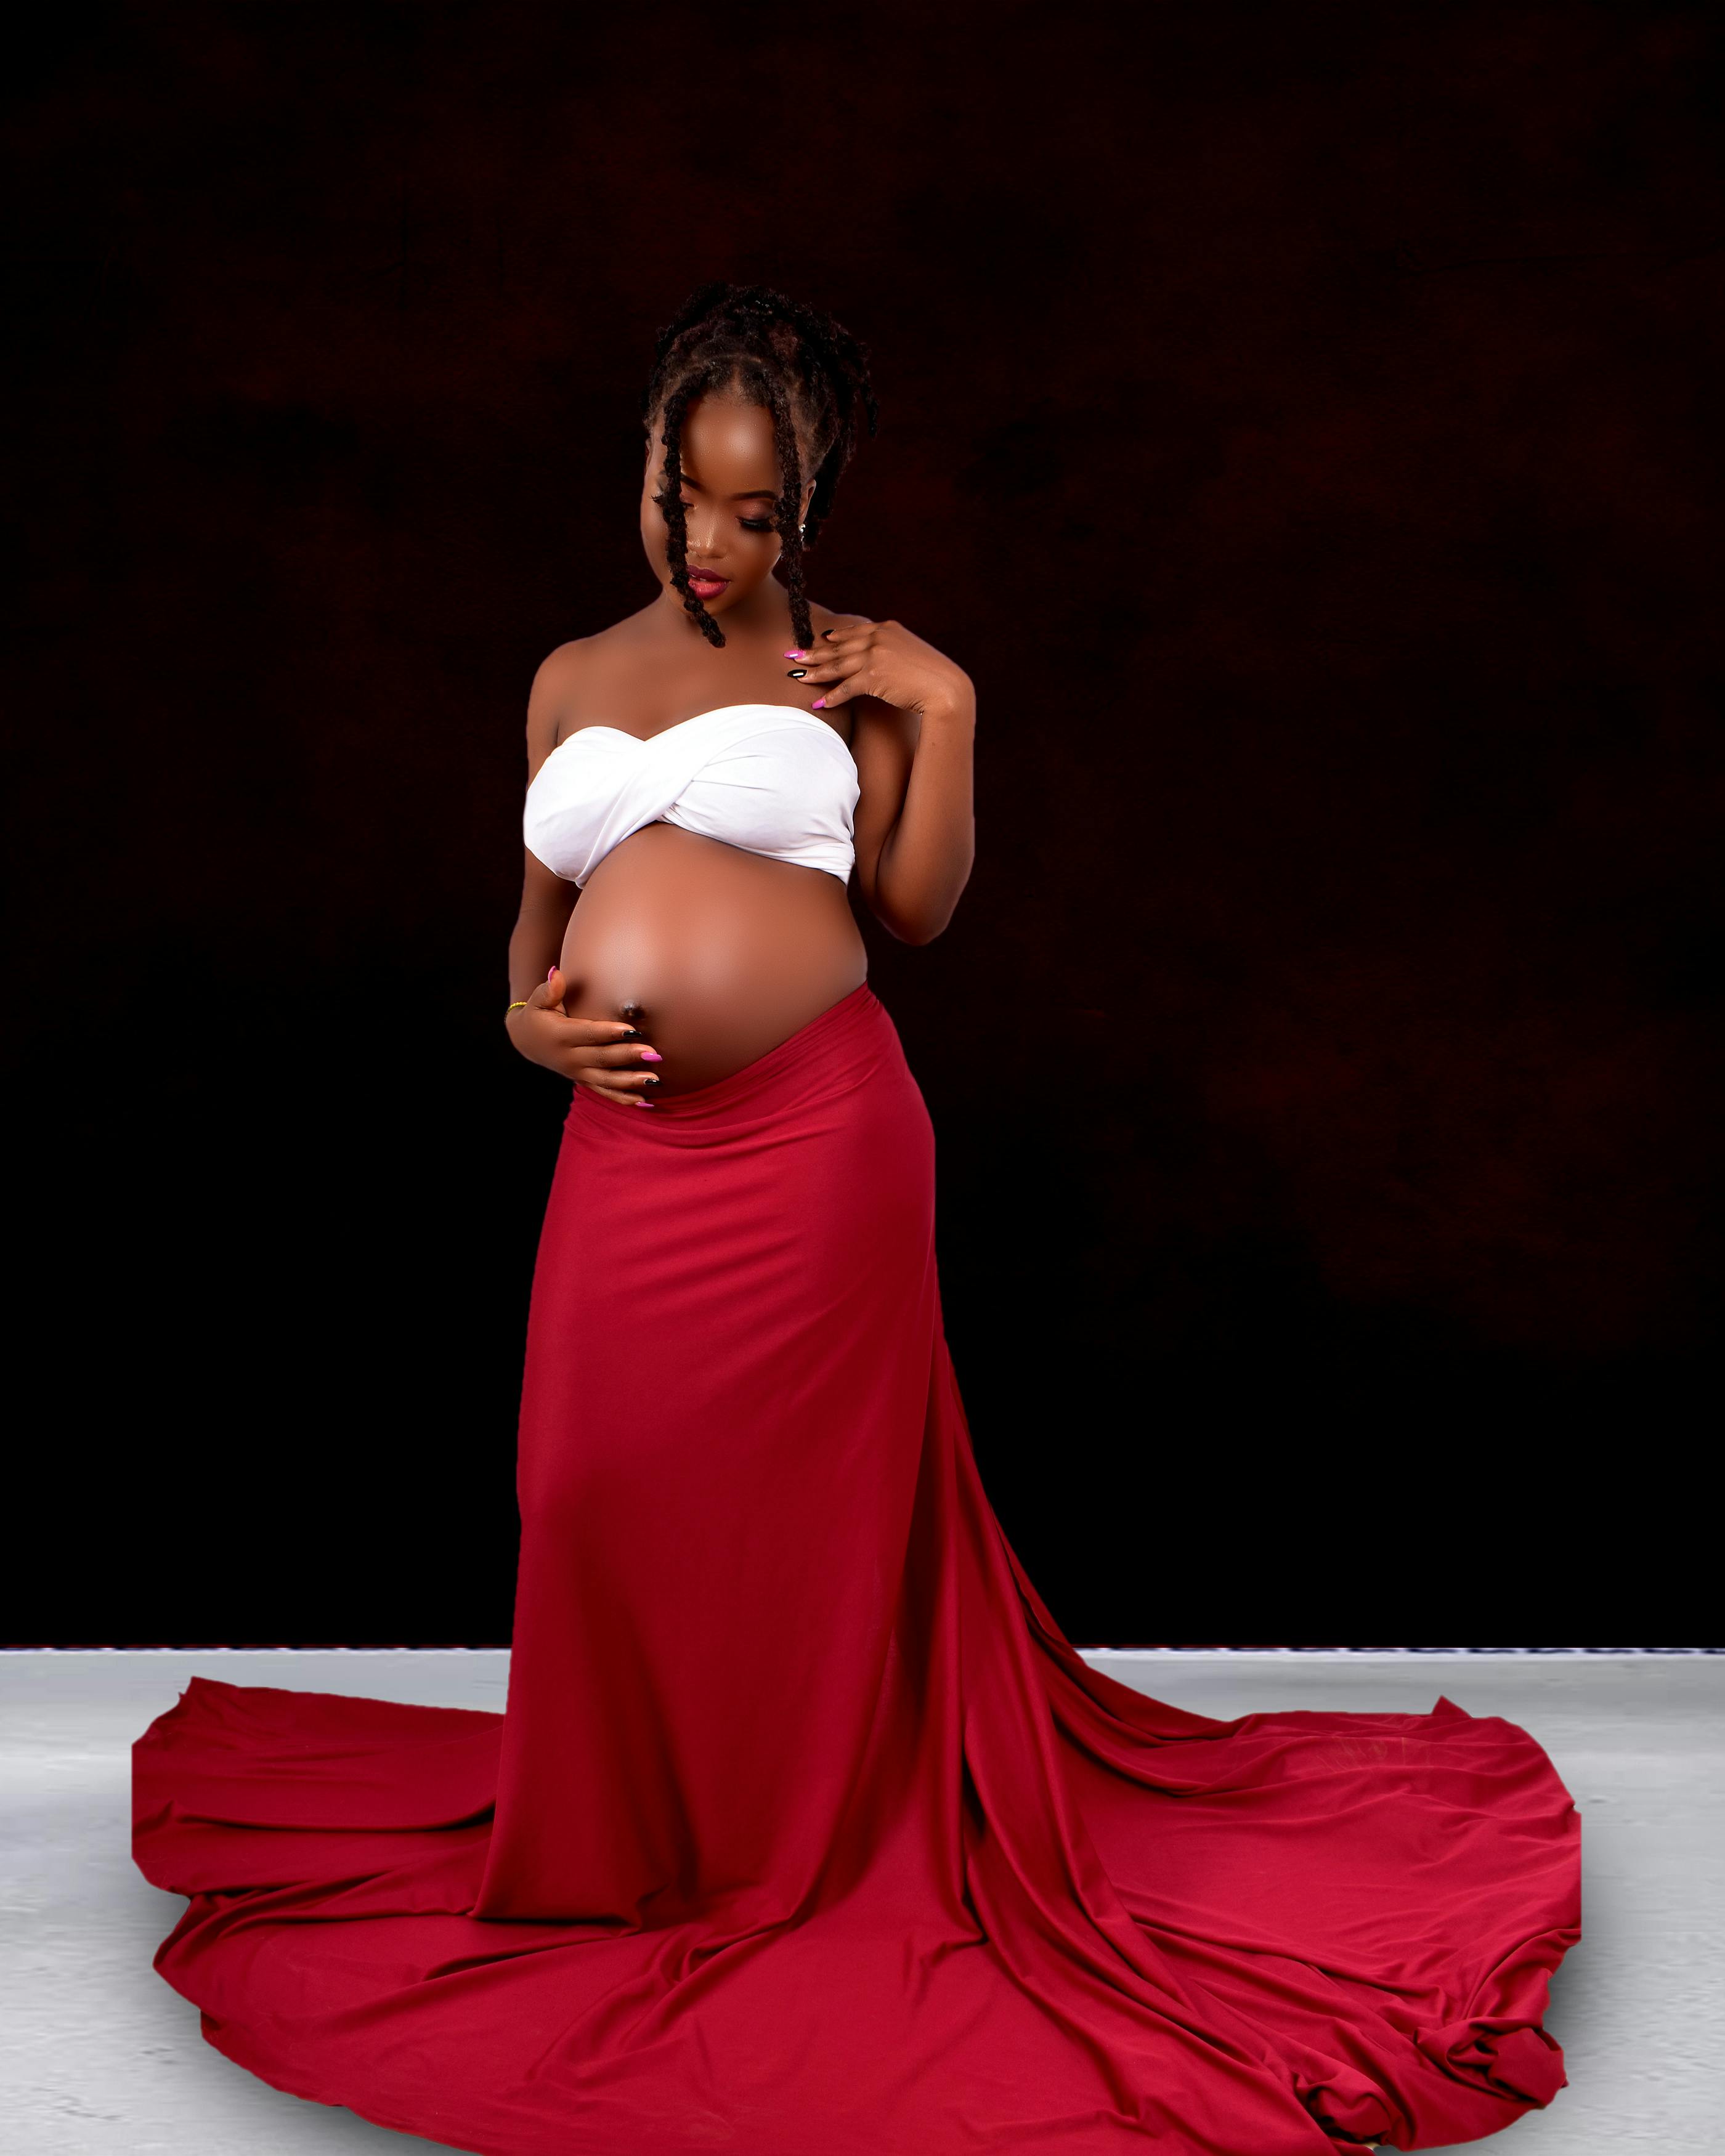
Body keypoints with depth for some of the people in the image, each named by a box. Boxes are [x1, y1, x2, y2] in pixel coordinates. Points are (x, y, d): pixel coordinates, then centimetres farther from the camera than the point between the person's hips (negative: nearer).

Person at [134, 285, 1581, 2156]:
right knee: (606, 1493, 6)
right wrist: (531, 1017, 2)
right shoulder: (572, 680, 16)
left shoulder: (843, 669, 6)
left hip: (816, 1137, -3)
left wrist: (946, 714, -6)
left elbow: (918, 905, 1)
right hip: (630, 1146, 4)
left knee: (801, 1501, 3)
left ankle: (806, 1851, 23)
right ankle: (629, 1840, 30)